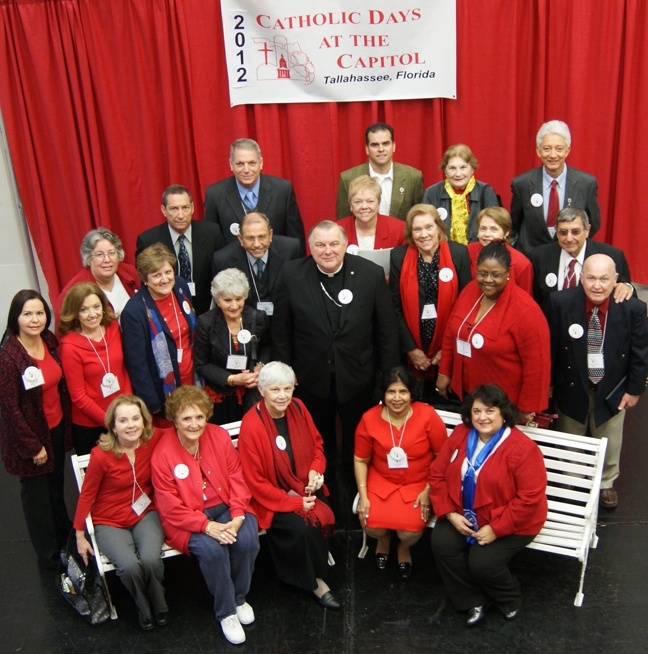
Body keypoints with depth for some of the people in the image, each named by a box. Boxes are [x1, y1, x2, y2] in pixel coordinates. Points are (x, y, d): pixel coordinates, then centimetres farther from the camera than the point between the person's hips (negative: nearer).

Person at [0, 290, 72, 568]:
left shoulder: (50, 341, -3)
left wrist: (67, 424, 8)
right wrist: (33, 446, -15)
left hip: (57, 428, 5)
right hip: (29, 436, -5)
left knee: (56, 487, 23)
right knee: (37, 493, 13)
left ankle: (65, 536, 45)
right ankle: (49, 554, 33)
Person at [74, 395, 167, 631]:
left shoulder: (155, 440, -13)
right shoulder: (101, 454, -19)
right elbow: (86, 495, -5)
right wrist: (80, 535, 1)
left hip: (145, 514, 2)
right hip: (109, 522, -1)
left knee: (151, 559, -27)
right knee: (129, 566, -28)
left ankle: (159, 605, 7)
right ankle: (143, 607, 7)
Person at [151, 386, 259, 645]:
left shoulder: (219, 436, -3)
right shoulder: (162, 454, -12)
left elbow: (237, 479, -1)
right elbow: (171, 508, -12)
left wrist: (237, 517, -15)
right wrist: (207, 526, -24)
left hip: (226, 508, 3)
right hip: (187, 520, -3)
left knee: (247, 540, -24)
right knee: (211, 548, -30)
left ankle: (239, 598, 7)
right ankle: (226, 612, -4)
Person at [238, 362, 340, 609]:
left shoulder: (297, 408, -4)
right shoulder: (251, 426, -21)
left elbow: (316, 443, 12)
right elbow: (255, 481, -16)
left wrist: (316, 470, -9)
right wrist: (294, 502, -17)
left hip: (305, 487, 5)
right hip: (271, 497, -5)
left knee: (326, 517, -22)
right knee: (301, 527, -26)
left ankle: (314, 562, 5)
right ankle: (315, 582, 1)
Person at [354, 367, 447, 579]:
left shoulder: (427, 415, -14)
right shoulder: (369, 419, -7)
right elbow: (360, 460, 1)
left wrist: (428, 491, -11)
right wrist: (363, 496, -6)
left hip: (419, 484, -2)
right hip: (381, 481, 2)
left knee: (410, 530, -23)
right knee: (371, 525, -20)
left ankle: (404, 548, 19)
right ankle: (383, 540, 22)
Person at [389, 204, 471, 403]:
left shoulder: (458, 253, -8)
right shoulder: (399, 256, -6)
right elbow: (395, 307, -3)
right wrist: (411, 348, -7)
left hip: (448, 349, 0)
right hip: (410, 351, 0)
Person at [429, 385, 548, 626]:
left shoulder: (523, 448, -20)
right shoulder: (460, 435, -4)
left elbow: (530, 498, -21)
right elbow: (437, 474, 1)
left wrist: (496, 529, -21)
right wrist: (450, 513, -10)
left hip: (511, 523, -5)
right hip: (464, 515, 5)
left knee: (482, 563, -21)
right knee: (441, 543, -18)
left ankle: (509, 598, 16)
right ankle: (474, 600, 6)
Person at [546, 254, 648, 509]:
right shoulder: (560, 302, -22)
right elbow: (550, 347, -10)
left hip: (612, 389, 0)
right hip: (572, 388, 0)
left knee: (609, 443, 21)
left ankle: (606, 484, 48)